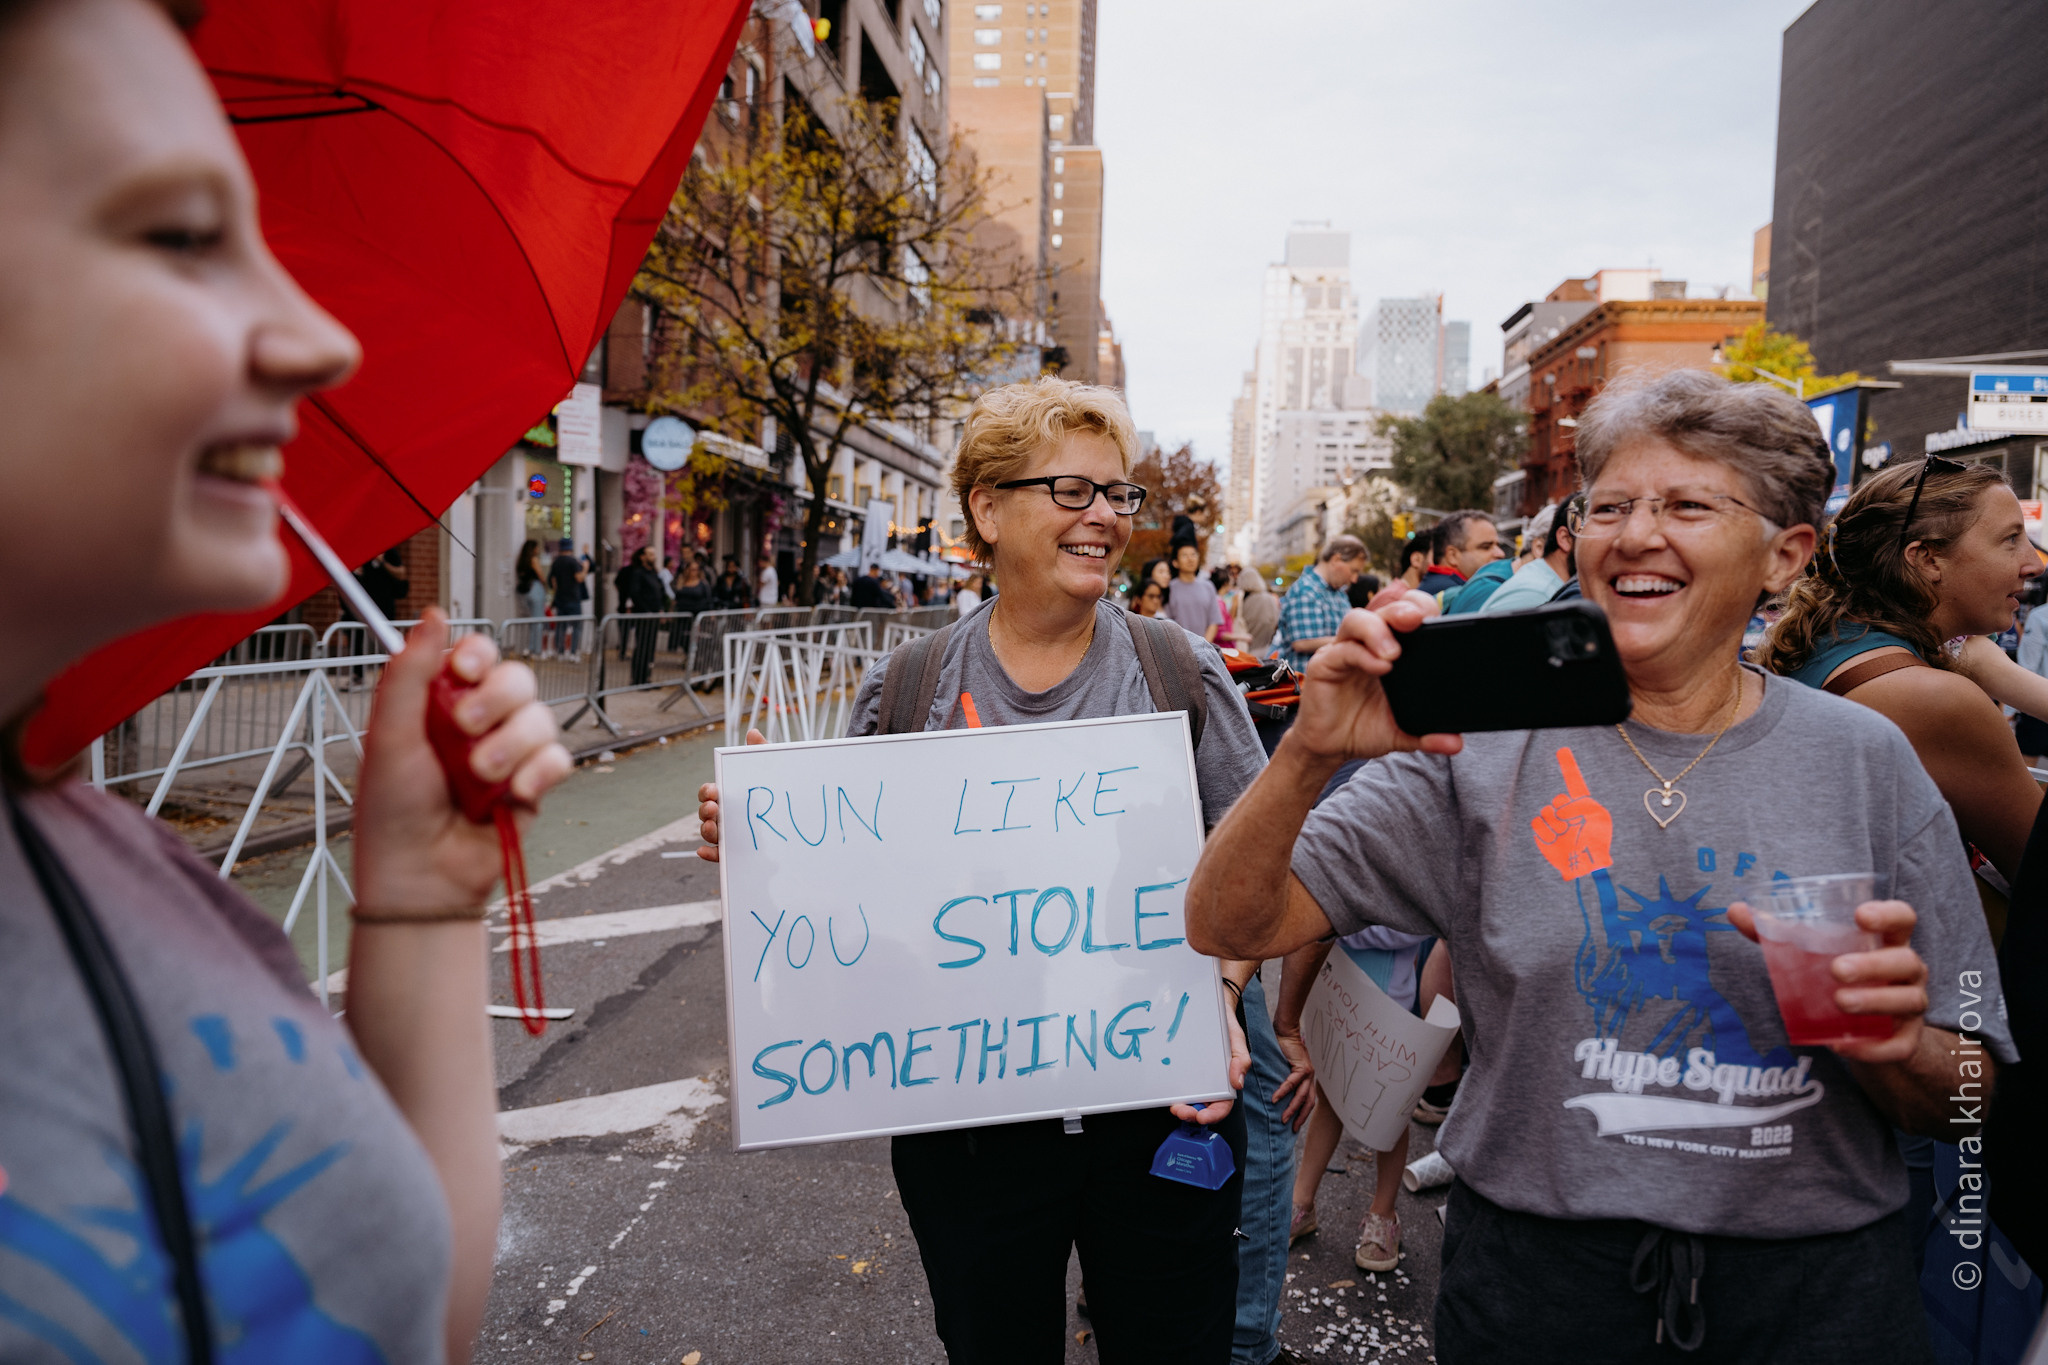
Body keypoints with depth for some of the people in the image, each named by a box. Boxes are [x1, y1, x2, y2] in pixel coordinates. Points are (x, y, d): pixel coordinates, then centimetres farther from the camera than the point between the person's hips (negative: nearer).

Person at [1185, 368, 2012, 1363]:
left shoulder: (1864, 763, -3)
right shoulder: (1484, 739, -9)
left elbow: (1958, 1104, 1)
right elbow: (1228, 928, -14)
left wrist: (1896, 1048, -21)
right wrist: (1306, 756, -31)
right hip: (1533, 1277, -1)